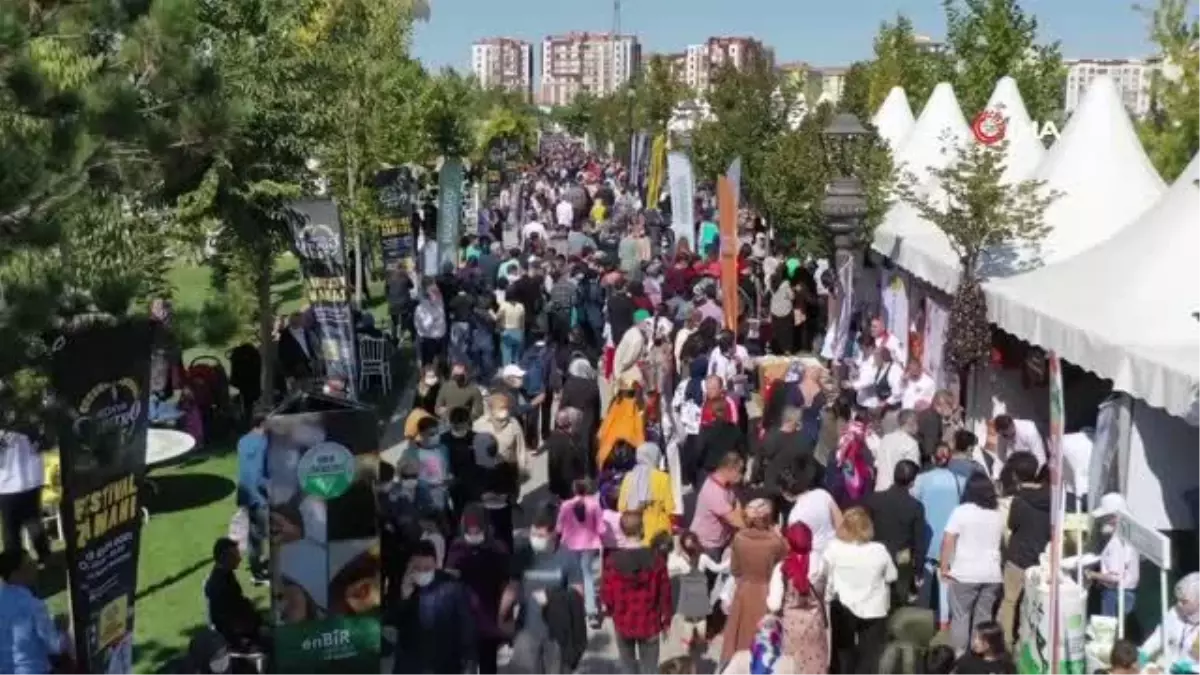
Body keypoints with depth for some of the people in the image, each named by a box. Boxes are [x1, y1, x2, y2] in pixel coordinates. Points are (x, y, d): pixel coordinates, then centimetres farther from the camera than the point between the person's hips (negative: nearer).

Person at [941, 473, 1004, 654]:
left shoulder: (961, 511, -6)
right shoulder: (998, 514, 8)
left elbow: (948, 541, -9)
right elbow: (1003, 542, 18)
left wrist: (944, 567, -4)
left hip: (965, 573, -4)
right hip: (992, 574, 4)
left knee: (960, 616, 4)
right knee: (984, 617, 10)